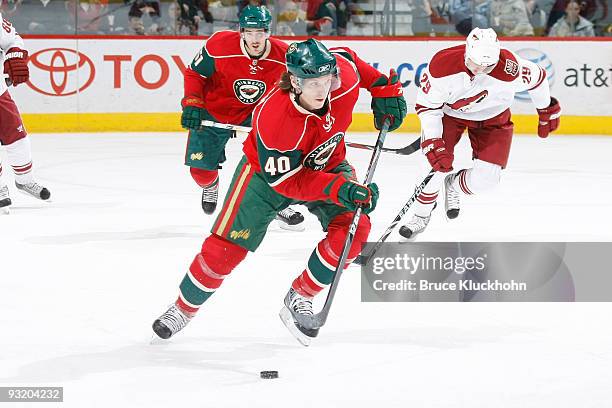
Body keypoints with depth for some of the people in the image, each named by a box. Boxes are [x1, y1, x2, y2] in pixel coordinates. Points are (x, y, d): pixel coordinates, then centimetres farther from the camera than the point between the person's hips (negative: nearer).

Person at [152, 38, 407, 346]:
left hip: (326, 165, 4)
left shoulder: (344, 76, -28)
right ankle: (184, 308, 21)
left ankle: (298, 299, -2)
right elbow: (288, 181, -32)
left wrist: (384, 87, -3)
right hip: (269, 170, -4)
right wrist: (336, 189, -43)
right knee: (227, 246, -5)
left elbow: (345, 57, 0)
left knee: (355, 228, -20)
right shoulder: (272, 118, -40)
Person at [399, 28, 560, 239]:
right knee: (439, 162, -17)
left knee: (487, 177, -10)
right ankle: (421, 216, 6)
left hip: (491, 117, 1)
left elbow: (536, 77, -13)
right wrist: (433, 143, -29)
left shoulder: (509, 69, -35)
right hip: (448, 111, -1)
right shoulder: (442, 65, -35)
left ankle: (454, 185, 25)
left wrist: (547, 110, 4)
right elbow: (427, 105, -22)